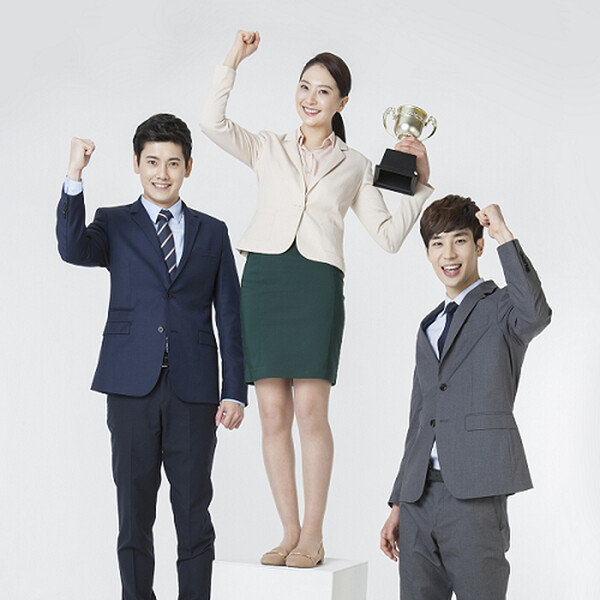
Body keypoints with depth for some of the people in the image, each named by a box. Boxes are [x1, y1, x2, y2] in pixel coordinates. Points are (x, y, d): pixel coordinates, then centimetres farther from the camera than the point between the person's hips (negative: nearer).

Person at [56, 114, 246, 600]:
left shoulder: (212, 233, 12)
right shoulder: (114, 225, 10)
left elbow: (230, 317, 10)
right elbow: (73, 249, -13)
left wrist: (234, 392, 2)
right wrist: (75, 178, -23)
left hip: (193, 392, 1)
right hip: (132, 389, 0)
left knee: (194, 515, 2)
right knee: (134, 513, 4)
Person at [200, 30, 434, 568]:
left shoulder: (355, 165, 17)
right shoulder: (269, 149, 18)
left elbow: (389, 236, 13)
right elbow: (213, 123, 1)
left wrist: (421, 183, 5)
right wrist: (235, 59, 0)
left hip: (318, 282, -1)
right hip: (264, 277, 1)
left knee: (310, 410, -10)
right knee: (273, 414, -1)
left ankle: (313, 536, -1)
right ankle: (289, 533, 7)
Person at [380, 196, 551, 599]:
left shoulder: (501, 308, 2)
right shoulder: (430, 327, 23)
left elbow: (536, 315, -25)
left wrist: (504, 236, -18)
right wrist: (398, 505, 21)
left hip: (475, 494, -6)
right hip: (420, 496, 7)